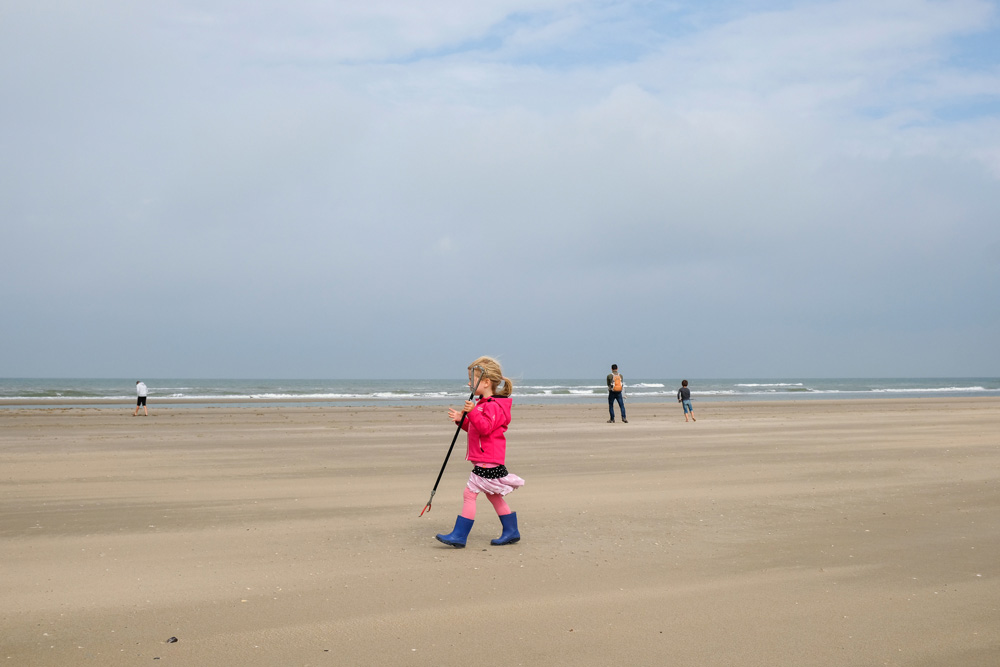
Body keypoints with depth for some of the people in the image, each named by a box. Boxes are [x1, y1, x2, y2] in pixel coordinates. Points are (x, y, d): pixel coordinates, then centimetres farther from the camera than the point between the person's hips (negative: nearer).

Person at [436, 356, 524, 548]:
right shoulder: (484, 404, 19)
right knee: (493, 496, 17)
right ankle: (511, 532, 25)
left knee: (470, 493, -11)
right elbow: (474, 427, 24)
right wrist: (461, 419, 9)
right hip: (485, 459, 11)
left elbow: (485, 427, -28)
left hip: (488, 460, -11)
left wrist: (472, 412, -38)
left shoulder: (493, 406, -15)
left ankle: (459, 536, -10)